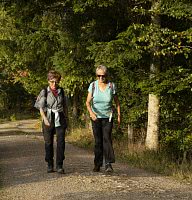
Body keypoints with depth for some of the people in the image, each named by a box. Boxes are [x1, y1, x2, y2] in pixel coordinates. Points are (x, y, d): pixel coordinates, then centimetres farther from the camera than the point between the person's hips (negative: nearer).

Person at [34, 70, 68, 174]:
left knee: (61, 142, -8)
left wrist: (66, 118, 12)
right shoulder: (44, 92, -2)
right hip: (48, 119, -2)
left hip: (60, 119, 2)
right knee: (48, 143, 5)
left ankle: (59, 165, -3)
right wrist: (45, 119, -16)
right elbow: (41, 107, -5)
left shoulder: (61, 91, 7)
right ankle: (50, 165, 17)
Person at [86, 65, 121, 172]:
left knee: (107, 138, -16)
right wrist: (91, 112, -29)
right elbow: (88, 102, -10)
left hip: (108, 117, -1)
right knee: (98, 140, 3)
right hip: (96, 117, 1)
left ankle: (108, 163, -18)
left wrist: (119, 115, 5)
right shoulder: (93, 85, -7)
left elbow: (117, 101, 6)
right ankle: (97, 164, 12)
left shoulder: (112, 86, -6)